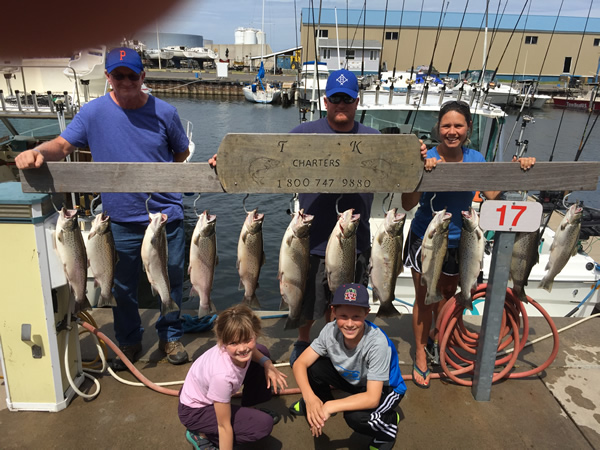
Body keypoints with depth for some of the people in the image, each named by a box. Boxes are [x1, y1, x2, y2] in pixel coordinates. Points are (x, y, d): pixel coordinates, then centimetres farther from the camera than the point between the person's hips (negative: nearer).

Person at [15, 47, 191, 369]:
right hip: (121, 221, 0)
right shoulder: (93, 113, -3)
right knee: (122, 286, 14)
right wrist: (38, 152, -27)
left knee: (171, 281, 13)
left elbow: (182, 152, 10)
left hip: (166, 214, 0)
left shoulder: (164, 112, -2)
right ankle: (129, 342, 37)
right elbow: (62, 145, -6)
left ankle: (170, 336, 35)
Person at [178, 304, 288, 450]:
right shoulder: (223, 375, -40)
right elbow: (224, 426, -28)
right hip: (195, 411, -7)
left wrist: (267, 363, -12)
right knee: (263, 425, -17)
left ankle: (250, 410, 20)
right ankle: (201, 435, -1)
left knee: (262, 351, 3)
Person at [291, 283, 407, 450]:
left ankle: (389, 420, 2)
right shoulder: (331, 331, -25)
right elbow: (300, 364, -20)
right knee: (313, 367, -19)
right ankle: (321, 403, 13)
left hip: (384, 388, -4)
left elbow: (372, 398, -35)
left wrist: (330, 407, -38)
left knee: (355, 416, -34)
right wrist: (310, 398, -37)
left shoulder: (377, 342, -37)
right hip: (353, 379, 4)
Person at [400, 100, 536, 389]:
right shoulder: (427, 159, -18)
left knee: (447, 294, 20)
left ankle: (435, 338, 48)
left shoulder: (475, 159, -5)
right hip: (425, 240, -4)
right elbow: (408, 204, -27)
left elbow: (492, 194, -2)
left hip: (457, 242, 4)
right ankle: (421, 354, 27)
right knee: (424, 298, 8)